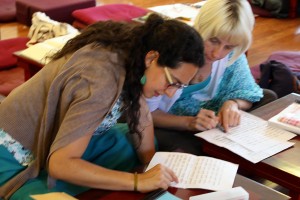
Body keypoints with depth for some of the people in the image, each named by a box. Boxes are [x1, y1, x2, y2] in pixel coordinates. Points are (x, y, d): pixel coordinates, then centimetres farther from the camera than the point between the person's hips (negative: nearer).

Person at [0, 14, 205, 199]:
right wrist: (139, 181, -36)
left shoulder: (130, 50, -10)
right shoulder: (101, 79, -36)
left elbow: (141, 113, 2)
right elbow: (60, 164, -37)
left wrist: (152, 169, -6)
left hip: (64, 140, 8)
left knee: (157, 146, 3)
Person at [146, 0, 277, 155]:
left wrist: (233, 103, -23)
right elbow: (146, 112, -20)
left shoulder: (232, 54, -13)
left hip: (209, 126, 6)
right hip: (168, 126, -6)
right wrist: (189, 122, -35)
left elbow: (247, 92, 1)